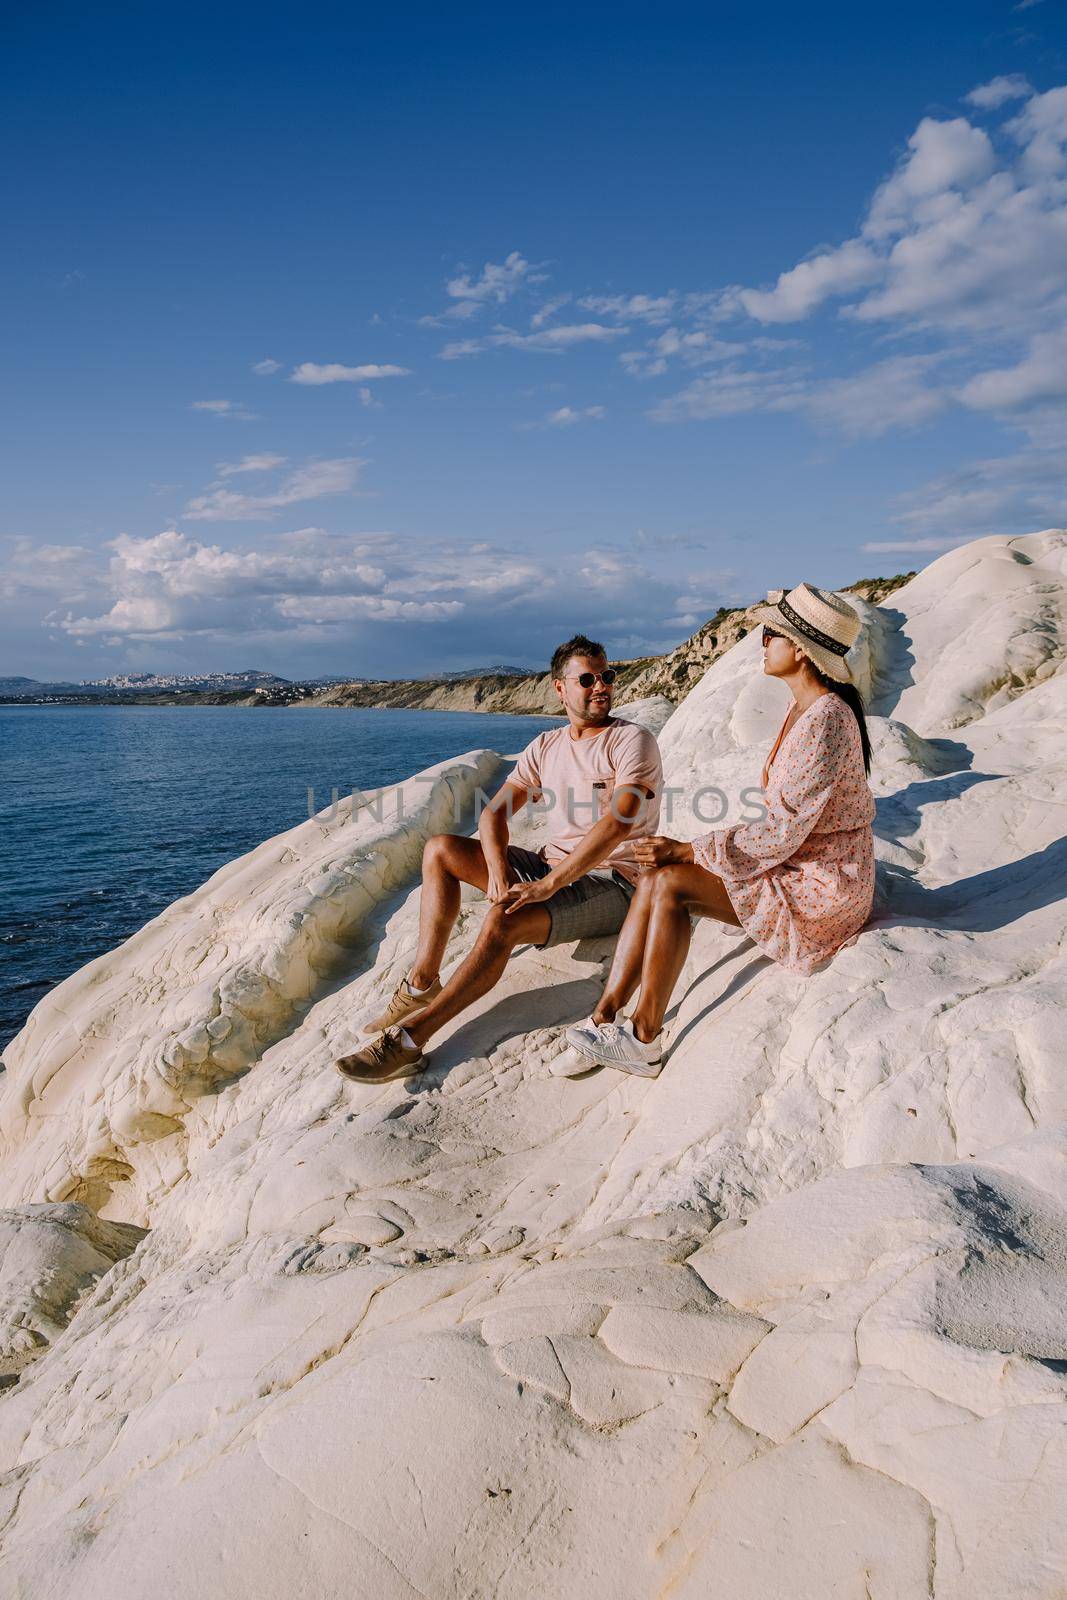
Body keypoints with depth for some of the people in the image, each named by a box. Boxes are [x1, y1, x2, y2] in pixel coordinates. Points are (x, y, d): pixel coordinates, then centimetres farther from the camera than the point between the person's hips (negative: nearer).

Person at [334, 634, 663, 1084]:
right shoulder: (546, 746, 11)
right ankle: (421, 984, -8)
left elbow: (618, 823, -24)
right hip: (548, 866, 8)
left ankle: (407, 1041, -28)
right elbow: (494, 812, 4)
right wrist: (498, 870, -18)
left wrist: (548, 884, -31)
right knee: (441, 849, -2)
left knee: (503, 922, -33)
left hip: (611, 883, -7)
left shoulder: (632, 741, -10)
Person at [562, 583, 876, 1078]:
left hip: (820, 887, -9)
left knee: (670, 883, -21)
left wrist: (688, 851, -16)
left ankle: (644, 1039, -9)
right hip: (798, 865, 9)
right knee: (652, 881, -7)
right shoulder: (805, 708, 9)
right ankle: (604, 1019, -6)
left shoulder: (823, 722, -23)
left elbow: (782, 833, -24)